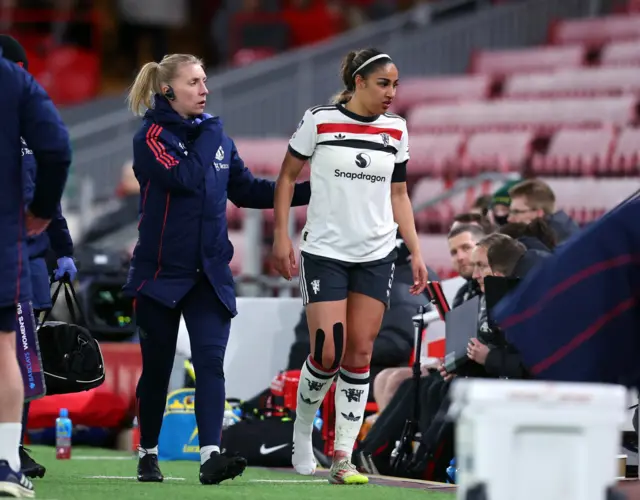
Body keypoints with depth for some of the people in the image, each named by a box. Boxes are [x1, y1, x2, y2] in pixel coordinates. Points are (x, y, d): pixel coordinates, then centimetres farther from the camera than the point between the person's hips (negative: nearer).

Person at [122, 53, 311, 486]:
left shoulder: (217, 136, 9)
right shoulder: (152, 136, -8)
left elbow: (247, 190, 15)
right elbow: (182, 177, -23)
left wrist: (308, 191, 9)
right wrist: (206, 130, -10)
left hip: (210, 272, 4)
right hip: (161, 270, -4)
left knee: (211, 361, -12)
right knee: (157, 367, 6)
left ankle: (211, 455, -21)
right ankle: (149, 454, 23)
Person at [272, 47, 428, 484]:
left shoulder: (396, 130, 5)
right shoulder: (320, 120, -6)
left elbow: (398, 195, 13)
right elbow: (287, 176, 3)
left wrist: (416, 251, 7)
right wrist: (282, 236, -4)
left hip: (377, 256, 3)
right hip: (324, 252, -3)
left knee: (359, 354, 0)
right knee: (328, 354, -10)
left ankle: (343, 456, 4)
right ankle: (302, 429, 17)